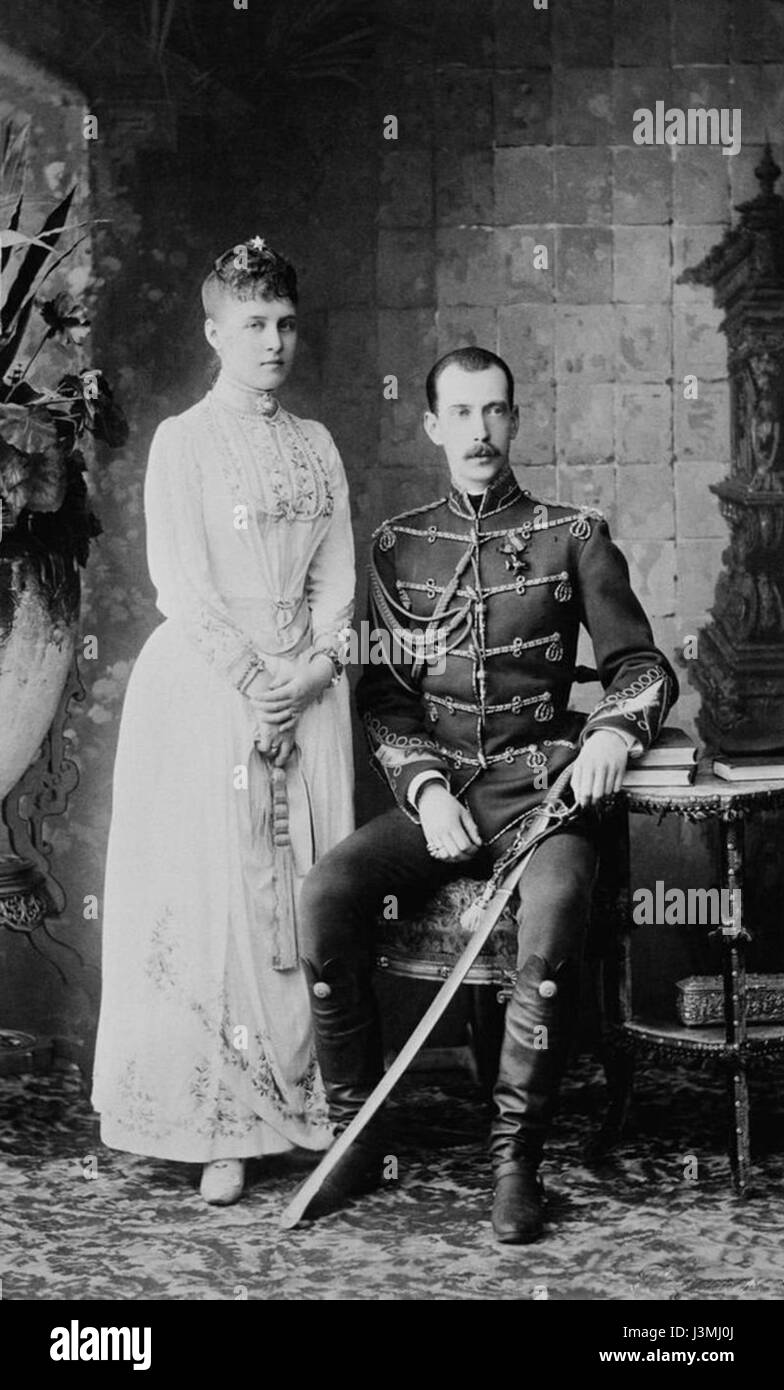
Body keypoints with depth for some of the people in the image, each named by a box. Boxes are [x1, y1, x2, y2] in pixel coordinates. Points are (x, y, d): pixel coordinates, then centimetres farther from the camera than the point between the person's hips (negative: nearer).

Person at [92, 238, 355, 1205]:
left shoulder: (316, 446, 14)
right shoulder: (182, 442, 0)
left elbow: (337, 579, 9)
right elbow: (182, 583, -7)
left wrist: (308, 673, -6)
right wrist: (253, 686, -13)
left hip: (307, 689, 4)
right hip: (207, 684, -4)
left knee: (306, 892, 2)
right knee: (214, 893, -5)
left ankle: (303, 1103, 9)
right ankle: (222, 1127, -1)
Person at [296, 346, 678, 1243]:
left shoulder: (572, 536, 8)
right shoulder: (397, 545, 13)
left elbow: (641, 666, 7)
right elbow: (382, 695, 8)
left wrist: (614, 730, -16)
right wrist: (424, 788, -9)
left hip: (539, 788, -2)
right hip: (433, 790, 2)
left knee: (555, 906, -35)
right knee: (325, 892, -26)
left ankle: (516, 1160, -22)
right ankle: (355, 1137, -13)